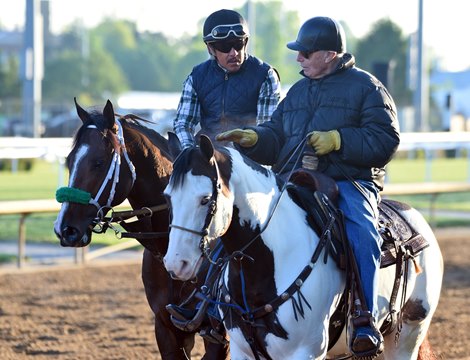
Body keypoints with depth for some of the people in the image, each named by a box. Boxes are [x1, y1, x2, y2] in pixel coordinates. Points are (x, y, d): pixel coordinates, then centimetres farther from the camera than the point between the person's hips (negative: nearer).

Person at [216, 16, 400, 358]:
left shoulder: (366, 87, 3)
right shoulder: (297, 92, 23)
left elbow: (386, 140, -6)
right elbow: (276, 138, 20)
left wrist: (338, 140, -16)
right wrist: (252, 139, -2)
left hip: (351, 183, -6)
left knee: (361, 234, -34)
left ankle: (367, 321, -35)